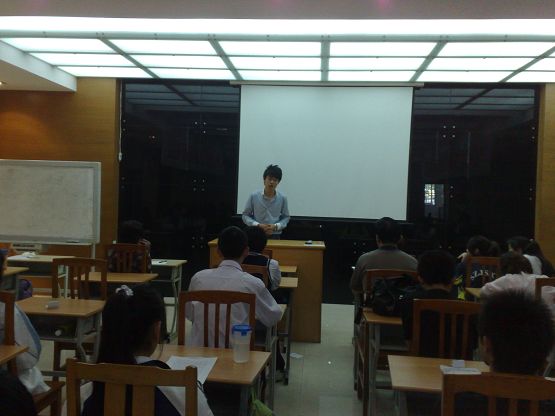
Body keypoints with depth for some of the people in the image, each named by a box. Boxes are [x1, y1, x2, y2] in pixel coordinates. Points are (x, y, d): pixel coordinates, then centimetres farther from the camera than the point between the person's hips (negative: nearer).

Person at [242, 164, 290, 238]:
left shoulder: (282, 198, 0)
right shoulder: (254, 196, -4)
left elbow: (286, 217, 9)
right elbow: (245, 215, 3)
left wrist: (276, 226, -11)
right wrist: (258, 225, -13)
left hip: (275, 236, 1)